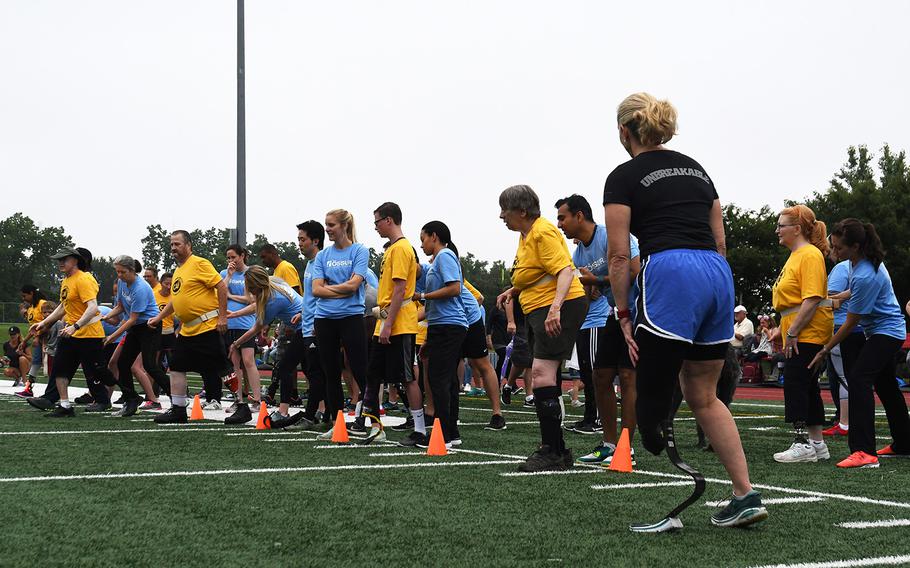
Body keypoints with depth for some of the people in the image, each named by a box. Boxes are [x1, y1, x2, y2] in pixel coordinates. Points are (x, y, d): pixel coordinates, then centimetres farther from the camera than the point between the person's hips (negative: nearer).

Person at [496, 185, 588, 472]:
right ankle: (557, 451, 19)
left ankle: (552, 452, -18)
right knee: (545, 380, 12)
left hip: (562, 308, -11)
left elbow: (565, 270, -25)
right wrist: (513, 291, 19)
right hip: (539, 311, 11)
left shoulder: (543, 232, -14)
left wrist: (555, 308, -36)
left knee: (541, 373, -19)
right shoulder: (525, 234, 17)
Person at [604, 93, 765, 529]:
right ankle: (746, 496, 10)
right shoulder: (696, 169, 23)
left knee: (652, 402, 2)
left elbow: (619, 255, 0)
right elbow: (720, 241, 20)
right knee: (702, 396, 16)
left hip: (669, 274, -7)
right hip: (717, 275, 7)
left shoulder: (624, 177, 4)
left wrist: (623, 313, 5)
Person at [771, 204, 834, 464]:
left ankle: (803, 444, -7)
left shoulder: (810, 255, -14)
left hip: (808, 333, -10)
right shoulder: (795, 255, 17)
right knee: (807, 387, 12)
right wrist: (783, 330, 21)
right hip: (797, 333, 10)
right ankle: (817, 444, 17)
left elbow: (812, 299, -22)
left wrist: (793, 332, -23)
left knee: (796, 385, -10)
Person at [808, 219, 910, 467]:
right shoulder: (867, 260, -2)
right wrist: (839, 297, 11)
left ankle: (864, 452, -29)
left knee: (858, 379, -23)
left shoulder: (865, 276, -30)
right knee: (886, 386, 19)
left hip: (885, 332, -11)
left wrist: (825, 350, -14)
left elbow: (850, 324, -22)